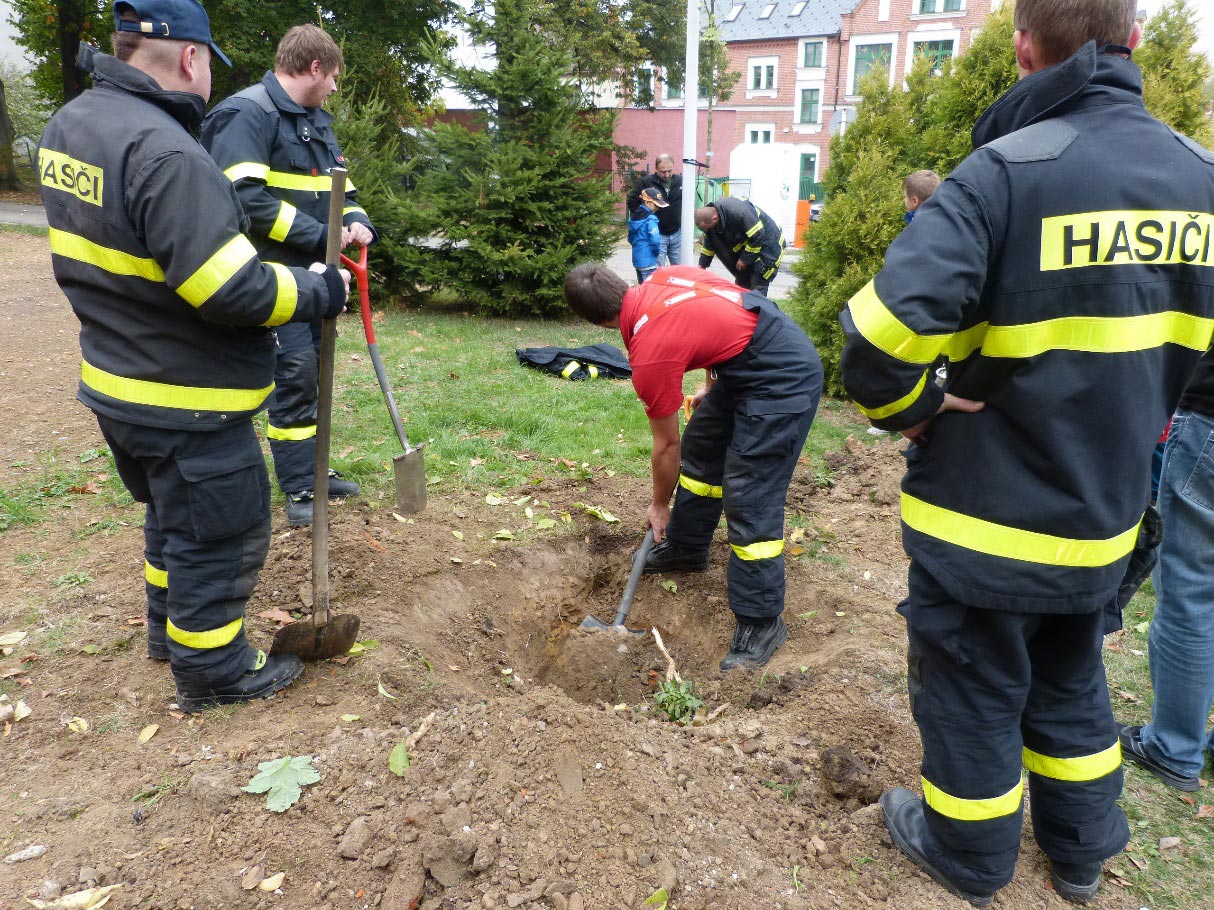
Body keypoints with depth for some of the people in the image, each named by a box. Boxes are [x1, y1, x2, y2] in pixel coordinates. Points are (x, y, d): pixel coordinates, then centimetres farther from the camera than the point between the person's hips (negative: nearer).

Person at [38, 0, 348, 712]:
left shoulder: (70, 124, 5)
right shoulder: (166, 153, -26)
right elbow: (233, 290, -29)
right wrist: (321, 291, -15)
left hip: (117, 383, 10)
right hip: (187, 401, -9)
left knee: (174, 515, 28)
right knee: (220, 535, 8)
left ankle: (169, 626, 46)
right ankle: (214, 670, 25)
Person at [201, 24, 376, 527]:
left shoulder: (318, 121, 17)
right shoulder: (247, 114, -12)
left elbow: (341, 188, 22)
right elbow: (246, 198, -23)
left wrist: (357, 222, -1)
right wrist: (321, 236, -20)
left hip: (319, 274, 9)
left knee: (313, 373, 13)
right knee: (295, 374, -6)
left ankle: (310, 467, 26)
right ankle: (300, 489, 4)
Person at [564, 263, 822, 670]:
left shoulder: (649, 355, -20)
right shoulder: (662, 276, -1)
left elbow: (665, 445, -7)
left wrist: (660, 505, 11)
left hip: (783, 378, -10)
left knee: (748, 498, -9)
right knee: (701, 446, 20)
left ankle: (761, 623, 2)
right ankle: (686, 548, 37)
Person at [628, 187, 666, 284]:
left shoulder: (634, 217, 11)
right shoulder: (650, 219, -14)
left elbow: (630, 239, 17)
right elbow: (655, 239, -24)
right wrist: (658, 251, -7)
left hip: (636, 259, 9)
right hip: (648, 260, -9)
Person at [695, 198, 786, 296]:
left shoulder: (738, 212, -35)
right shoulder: (709, 214, -8)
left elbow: (758, 237, -29)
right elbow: (709, 244, 7)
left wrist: (745, 259, -20)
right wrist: (702, 265, 3)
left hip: (767, 245, -8)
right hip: (745, 245, 8)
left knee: (757, 288, -12)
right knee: (742, 284, 10)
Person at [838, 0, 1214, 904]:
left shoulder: (1005, 171, -21)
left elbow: (881, 330, -31)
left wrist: (909, 408, -13)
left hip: (988, 517, -6)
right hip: (1106, 513, 6)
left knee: (972, 691, 15)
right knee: (1072, 684, 26)